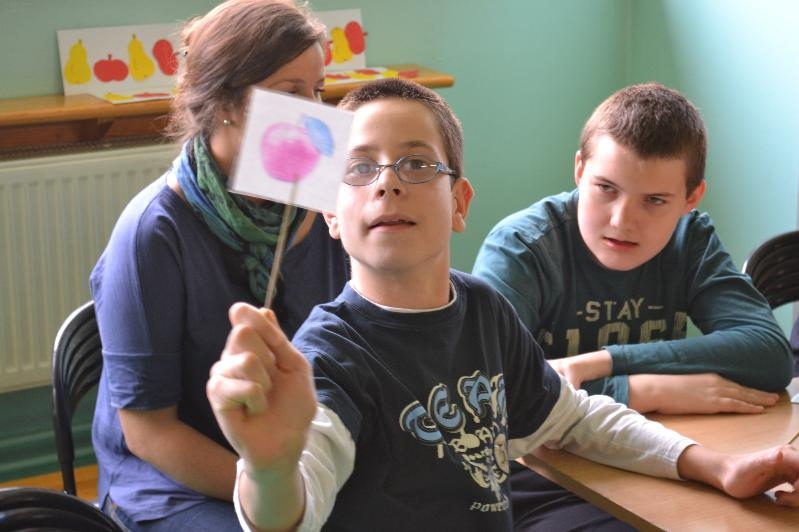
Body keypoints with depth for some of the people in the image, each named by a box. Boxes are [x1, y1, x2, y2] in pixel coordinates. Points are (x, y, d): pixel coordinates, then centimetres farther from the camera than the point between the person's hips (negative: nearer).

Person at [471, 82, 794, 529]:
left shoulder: (692, 241, 0)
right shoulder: (520, 248, -13)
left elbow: (771, 353, -14)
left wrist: (603, 362, -22)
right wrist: (645, 390, -26)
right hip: (540, 495, -4)